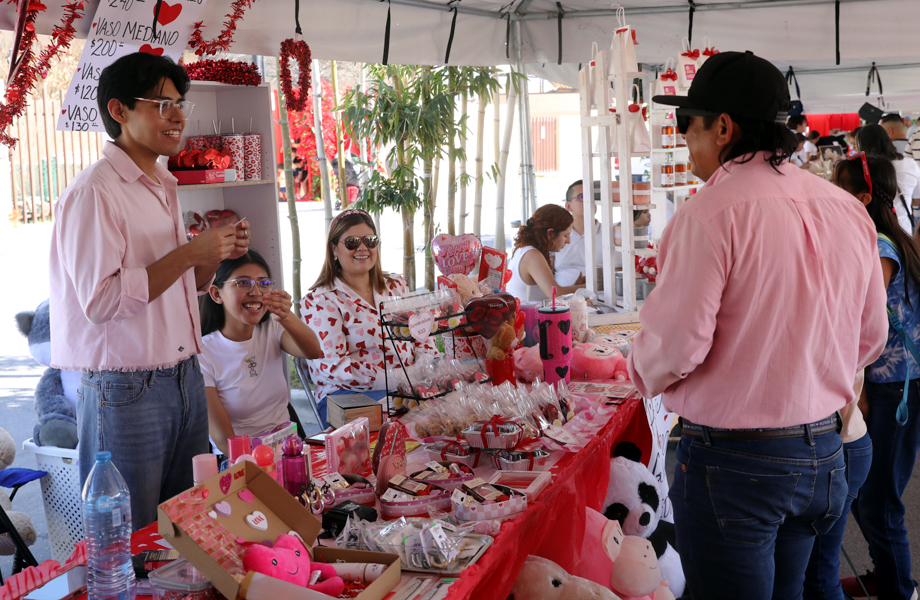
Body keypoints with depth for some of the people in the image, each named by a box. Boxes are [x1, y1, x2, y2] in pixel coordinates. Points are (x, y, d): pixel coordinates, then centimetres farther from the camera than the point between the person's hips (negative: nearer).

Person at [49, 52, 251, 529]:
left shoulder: (163, 188, 15)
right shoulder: (94, 193, -14)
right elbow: (101, 300, -23)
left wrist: (217, 255, 3)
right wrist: (190, 252, -18)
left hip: (184, 379, 8)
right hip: (125, 393, -8)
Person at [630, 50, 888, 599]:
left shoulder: (711, 212, -19)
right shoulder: (848, 210, 4)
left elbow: (675, 346, -20)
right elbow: (870, 337, 12)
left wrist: (642, 372, 2)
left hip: (734, 465, -7)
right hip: (823, 452, 7)